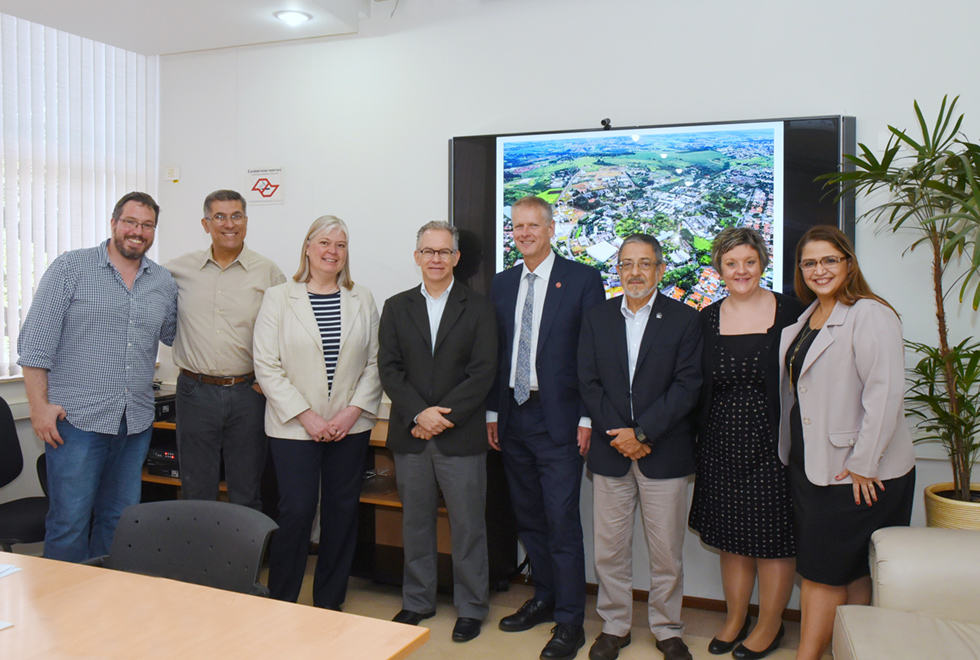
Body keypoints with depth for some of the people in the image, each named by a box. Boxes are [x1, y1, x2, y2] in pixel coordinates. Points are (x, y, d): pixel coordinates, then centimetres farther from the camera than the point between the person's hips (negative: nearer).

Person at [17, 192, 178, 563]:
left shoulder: (164, 282, 11)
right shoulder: (71, 268, -2)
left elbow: (176, 336, 20)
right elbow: (36, 341, -5)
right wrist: (39, 405, -10)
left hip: (136, 421, 5)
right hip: (77, 419, -4)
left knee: (120, 521, 13)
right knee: (69, 522, -1)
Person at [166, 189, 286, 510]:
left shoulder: (268, 272, 1)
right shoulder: (180, 269, 4)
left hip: (248, 394, -1)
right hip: (195, 391, 1)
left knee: (247, 496, 9)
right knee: (197, 494, 11)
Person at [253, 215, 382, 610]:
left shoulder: (362, 300, 8)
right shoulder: (279, 298, 1)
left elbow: (375, 362, 6)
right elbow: (267, 367, -5)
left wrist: (354, 410, -7)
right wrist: (305, 415, -11)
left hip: (350, 426, 3)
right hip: (294, 427, -2)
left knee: (342, 511, 7)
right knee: (296, 512, -4)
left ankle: (330, 602, 23)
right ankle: (281, 602, 16)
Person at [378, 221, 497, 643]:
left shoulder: (478, 309, 2)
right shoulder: (396, 307, 9)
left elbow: (482, 373, -5)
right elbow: (389, 369, 2)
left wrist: (443, 416, -13)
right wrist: (419, 414, -12)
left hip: (461, 436, -2)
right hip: (410, 435, 3)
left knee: (467, 524, 5)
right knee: (415, 522, 13)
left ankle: (471, 607, 21)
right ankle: (417, 600, 29)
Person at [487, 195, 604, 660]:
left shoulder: (583, 279, -4)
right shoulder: (501, 284, 12)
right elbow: (495, 352, 13)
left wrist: (588, 418, -11)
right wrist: (492, 412, 8)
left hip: (558, 419, -5)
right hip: (513, 417, 6)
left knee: (562, 522, -3)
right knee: (528, 517, 15)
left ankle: (569, 622, 10)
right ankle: (544, 598, 32)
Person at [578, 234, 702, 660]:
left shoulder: (684, 319, -1)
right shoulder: (596, 318, 7)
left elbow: (687, 386, -7)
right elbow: (589, 383, 2)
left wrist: (642, 433, -14)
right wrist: (619, 436, -9)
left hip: (665, 453, -2)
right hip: (610, 451, 2)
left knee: (666, 550, 7)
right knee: (609, 548, 9)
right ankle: (614, 626, 27)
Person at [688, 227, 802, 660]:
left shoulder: (789, 312, -3)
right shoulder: (707, 319, 6)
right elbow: (697, 386, 9)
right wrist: (698, 442, 4)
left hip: (772, 442, -3)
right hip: (721, 444, 3)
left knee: (772, 536, 7)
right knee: (731, 537, 14)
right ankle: (735, 618, 31)